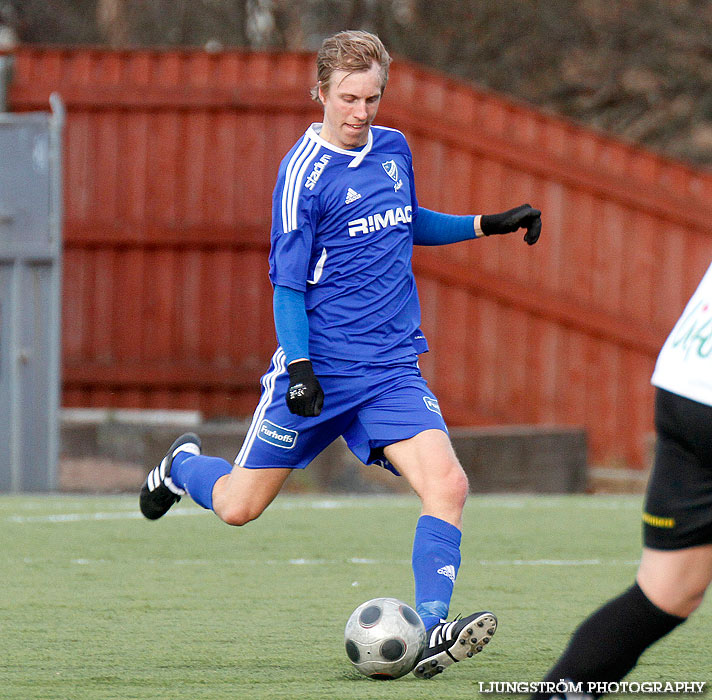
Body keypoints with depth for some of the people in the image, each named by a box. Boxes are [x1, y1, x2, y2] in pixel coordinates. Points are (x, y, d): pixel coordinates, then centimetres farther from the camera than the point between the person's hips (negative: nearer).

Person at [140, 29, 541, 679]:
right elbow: (287, 283, -11)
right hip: (319, 369, -4)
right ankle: (184, 465, 41)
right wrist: (299, 366, -22)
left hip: (393, 368, 4)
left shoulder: (394, 149, 8)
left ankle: (430, 631, -23)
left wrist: (486, 224, 20)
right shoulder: (303, 173, -12)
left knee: (448, 485, -20)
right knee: (239, 507, 7)